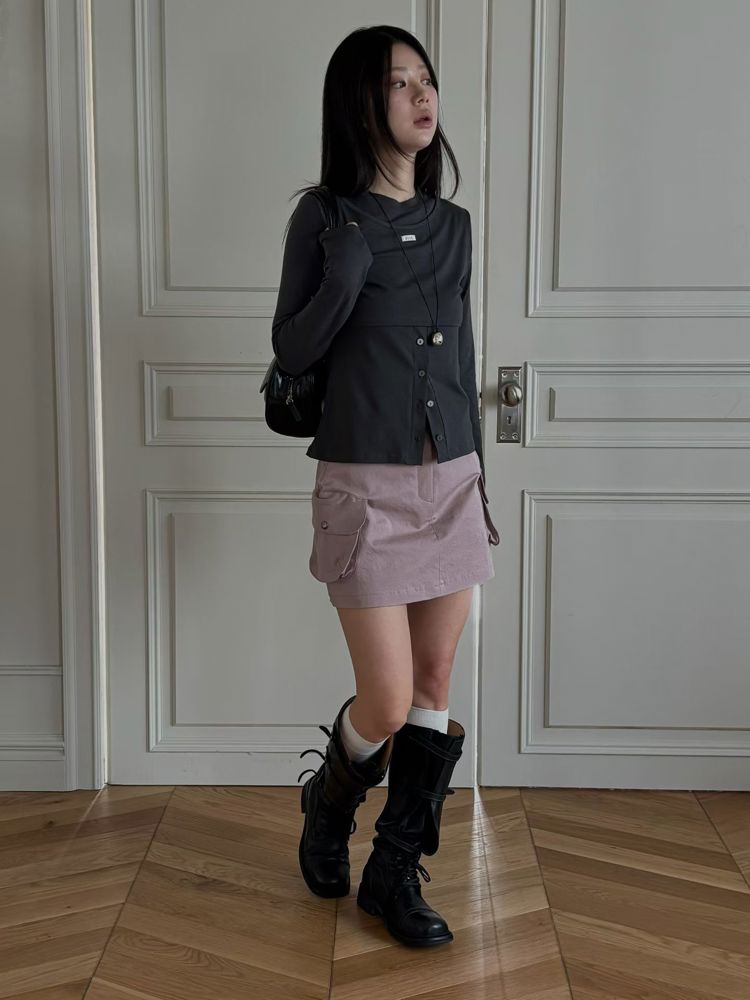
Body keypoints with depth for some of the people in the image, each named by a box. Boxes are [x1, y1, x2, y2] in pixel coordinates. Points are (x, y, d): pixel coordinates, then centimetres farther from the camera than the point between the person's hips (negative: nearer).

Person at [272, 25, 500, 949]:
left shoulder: (451, 223, 10)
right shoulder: (324, 215, -3)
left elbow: (461, 358, 15)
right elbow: (290, 351, -2)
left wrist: (478, 477, 15)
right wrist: (342, 277, -20)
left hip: (451, 479, 5)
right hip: (365, 484, -5)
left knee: (435, 685, 7)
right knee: (388, 703, -4)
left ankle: (394, 871, 22)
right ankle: (327, 802, 30)